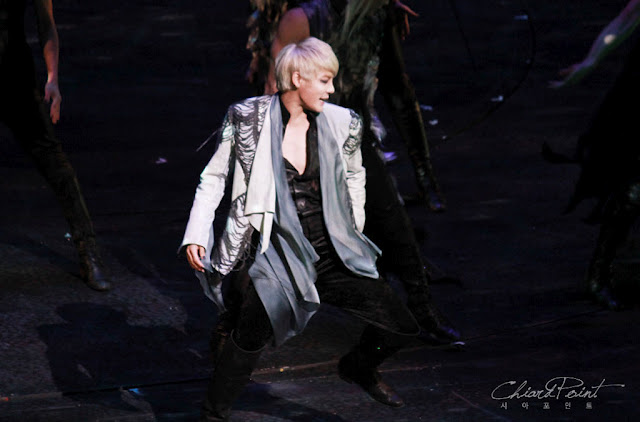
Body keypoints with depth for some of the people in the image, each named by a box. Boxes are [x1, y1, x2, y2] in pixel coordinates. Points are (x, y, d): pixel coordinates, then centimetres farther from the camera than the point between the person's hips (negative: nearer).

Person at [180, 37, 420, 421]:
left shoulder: (342, 124, 3)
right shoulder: (249, 119, -5)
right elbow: (214, 176, 5)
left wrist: (355, 236, 25)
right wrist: (197, 234, -2)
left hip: (332, 254, 4)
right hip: (278, 254, -3)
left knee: (402, 327, -1)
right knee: (252, 335, -22)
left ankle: (359, 368, 32)